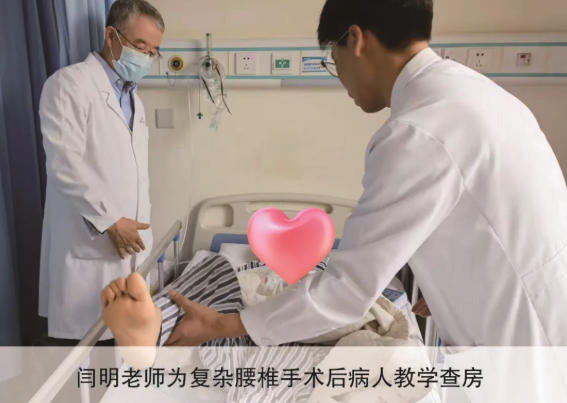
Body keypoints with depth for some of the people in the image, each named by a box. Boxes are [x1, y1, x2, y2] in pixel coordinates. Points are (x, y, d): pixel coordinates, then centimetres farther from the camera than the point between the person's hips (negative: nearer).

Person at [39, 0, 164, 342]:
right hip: (88, 246, -7)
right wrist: (110, 221, -16)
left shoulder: (134, 99, 19)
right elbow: (65, 163, -16)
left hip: (129, 243, 7)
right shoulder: (69, 84, -5)